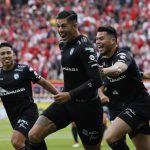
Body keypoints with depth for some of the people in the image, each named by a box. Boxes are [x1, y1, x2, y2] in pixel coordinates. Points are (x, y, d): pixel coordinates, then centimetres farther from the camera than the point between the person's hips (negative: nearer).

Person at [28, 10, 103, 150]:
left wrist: (70, 95, -28)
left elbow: (96, 81, -25)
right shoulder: (64, 44, 8)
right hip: (66, 102, 7)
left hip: (86, 107, -7)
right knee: (34, 135, -9)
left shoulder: (85, 47, -17)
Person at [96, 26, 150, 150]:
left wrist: (104, 71, -63)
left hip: (140, 104, -9)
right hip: (128, 106, 9)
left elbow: (119, 68, -44)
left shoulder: (123, 55, -19)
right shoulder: (102, 60, 6)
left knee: (111, 137, -22)